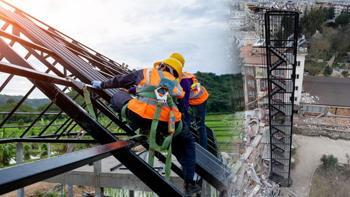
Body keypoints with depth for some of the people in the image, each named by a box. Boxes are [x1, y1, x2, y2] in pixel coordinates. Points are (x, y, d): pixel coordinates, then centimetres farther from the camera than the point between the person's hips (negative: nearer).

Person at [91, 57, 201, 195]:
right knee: (186, 142, 30)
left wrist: (102, 84, 49)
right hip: (168, 122, 1)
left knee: (119, 95, 29)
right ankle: (189, 183, 23)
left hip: (138, 115, -1)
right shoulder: (175, 84, 30)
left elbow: (120, 80, 32)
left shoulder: (146, 73, 26)